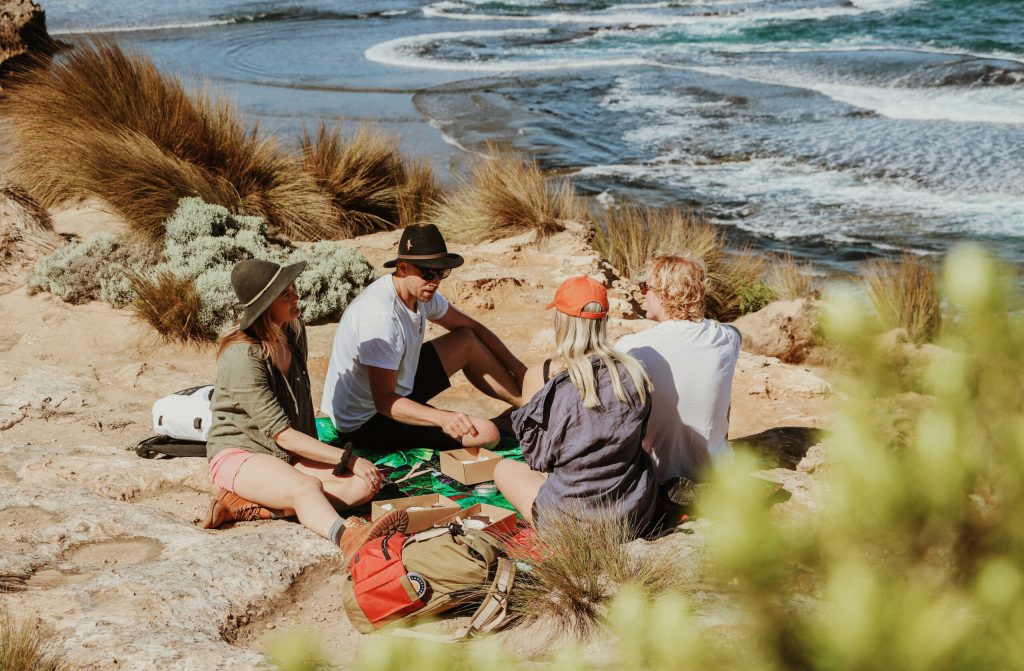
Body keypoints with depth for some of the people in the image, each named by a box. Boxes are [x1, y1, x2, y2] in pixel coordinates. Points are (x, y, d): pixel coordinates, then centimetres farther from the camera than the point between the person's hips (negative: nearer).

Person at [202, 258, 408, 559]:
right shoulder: (242, 356, -22)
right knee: (306, 487, -37)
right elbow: (281, 433, -23)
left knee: (365, 484, -17)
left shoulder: (294, 331, 3)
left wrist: (316, 451, 10)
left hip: (291, 454, 8)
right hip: (239, 452, -8)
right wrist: (348, 459, -24)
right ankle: (346, 536, -69)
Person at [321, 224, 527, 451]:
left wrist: (517, 367, 8)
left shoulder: (421, 292, -3)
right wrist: (442, 418, -46)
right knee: (486, 434, -19)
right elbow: (384, 401, -33)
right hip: (364, 424, -10)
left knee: (467, 342, 9)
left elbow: (472, 328, 12)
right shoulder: (380, 315, -32)